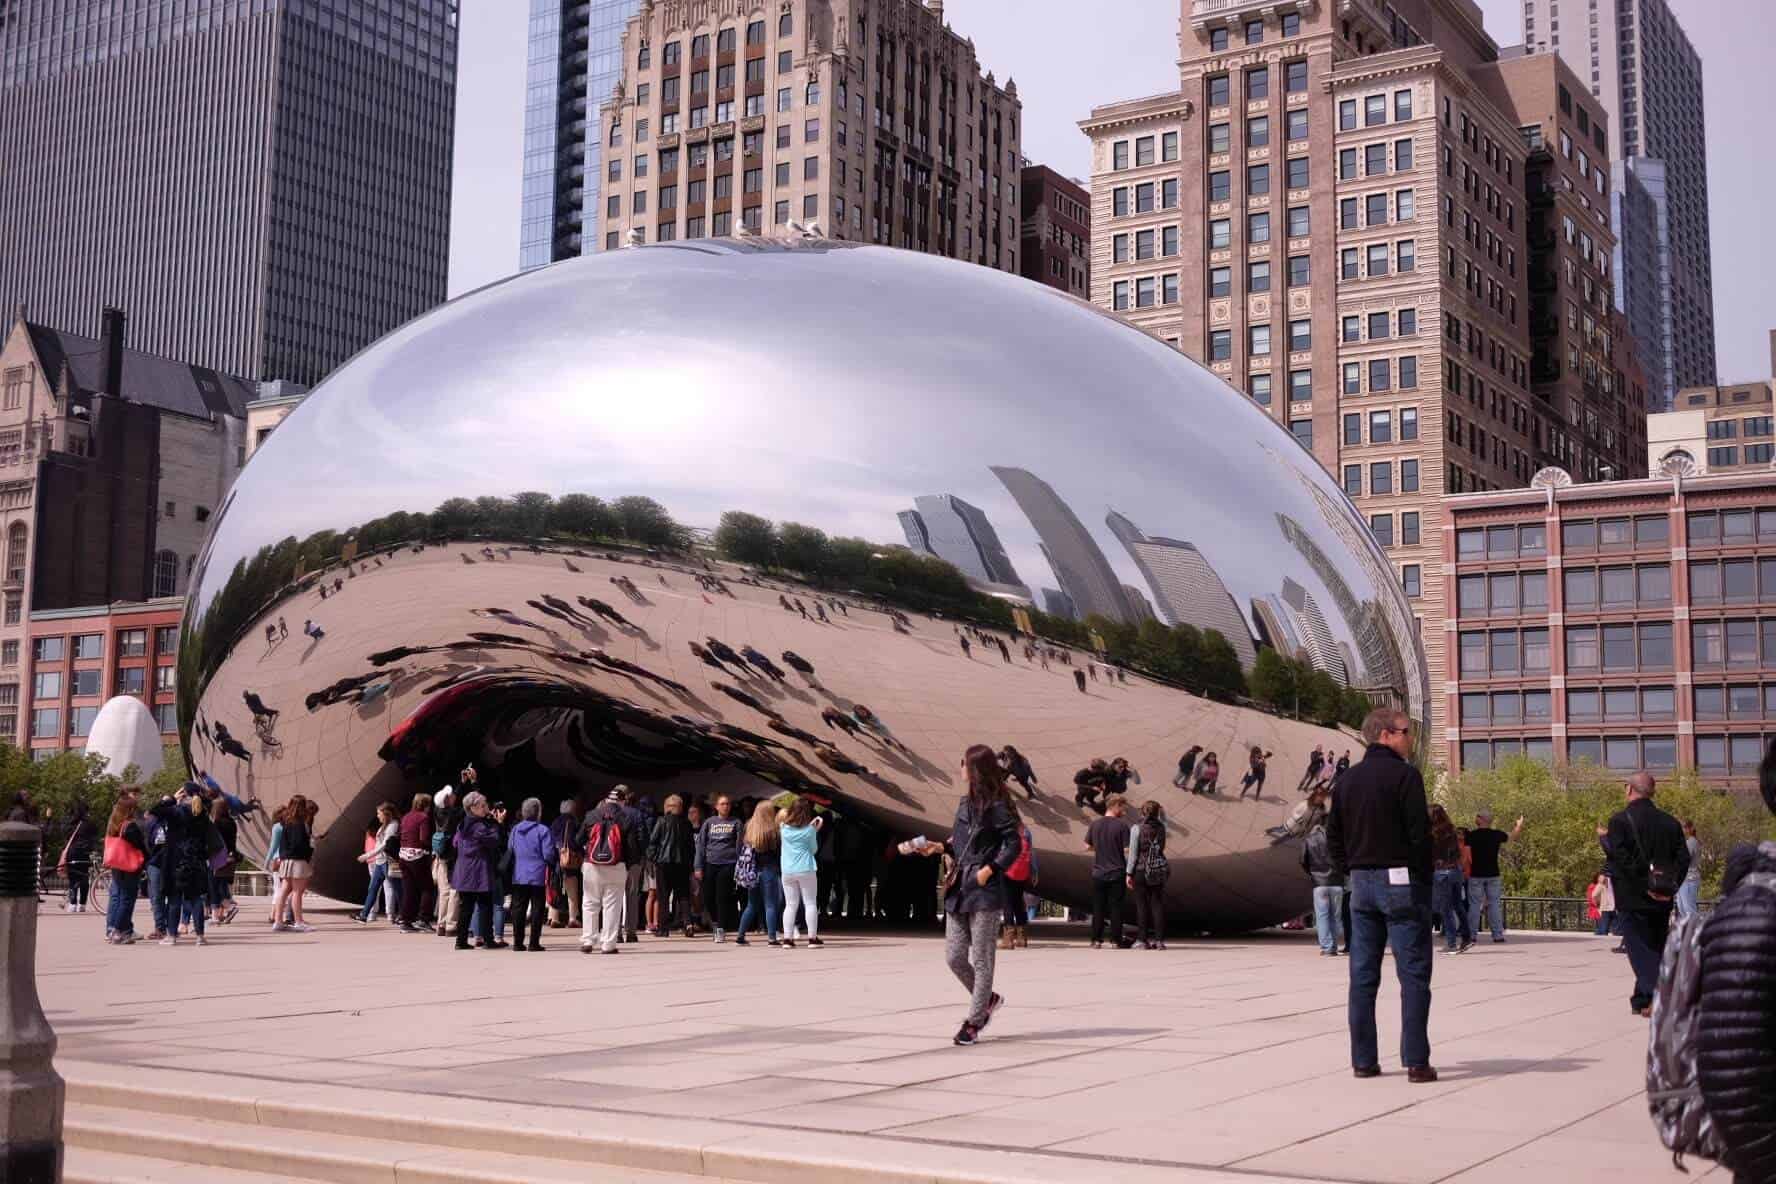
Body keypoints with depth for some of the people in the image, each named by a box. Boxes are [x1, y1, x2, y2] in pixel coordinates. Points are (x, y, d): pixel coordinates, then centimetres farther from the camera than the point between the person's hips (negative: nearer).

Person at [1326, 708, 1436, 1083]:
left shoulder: (1350, 778, 12)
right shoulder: (1404, 775, -10)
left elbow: (1333, 833, 13)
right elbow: (1420, 832, -15)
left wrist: (1350, 871, 16)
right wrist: (1424, 877, -5)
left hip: (1361, 883, 7)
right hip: (1400, 881, -6)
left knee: (1363, 975, 8)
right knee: (1413, 974, -2)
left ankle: (1363, 1060, 10)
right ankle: (1416, 1062, -4)